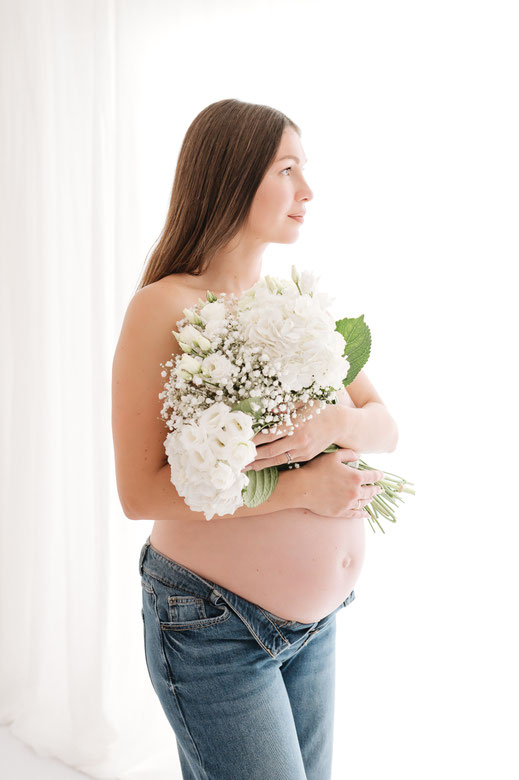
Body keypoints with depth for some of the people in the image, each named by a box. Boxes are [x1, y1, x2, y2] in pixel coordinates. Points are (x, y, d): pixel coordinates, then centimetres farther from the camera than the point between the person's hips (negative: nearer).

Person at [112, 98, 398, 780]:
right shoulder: (164, 308, -15)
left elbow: (386, 427, 3)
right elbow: (141, 493, -18)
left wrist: (335, 425, -20)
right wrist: (303, 488, -21)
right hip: (215, 626, -6)